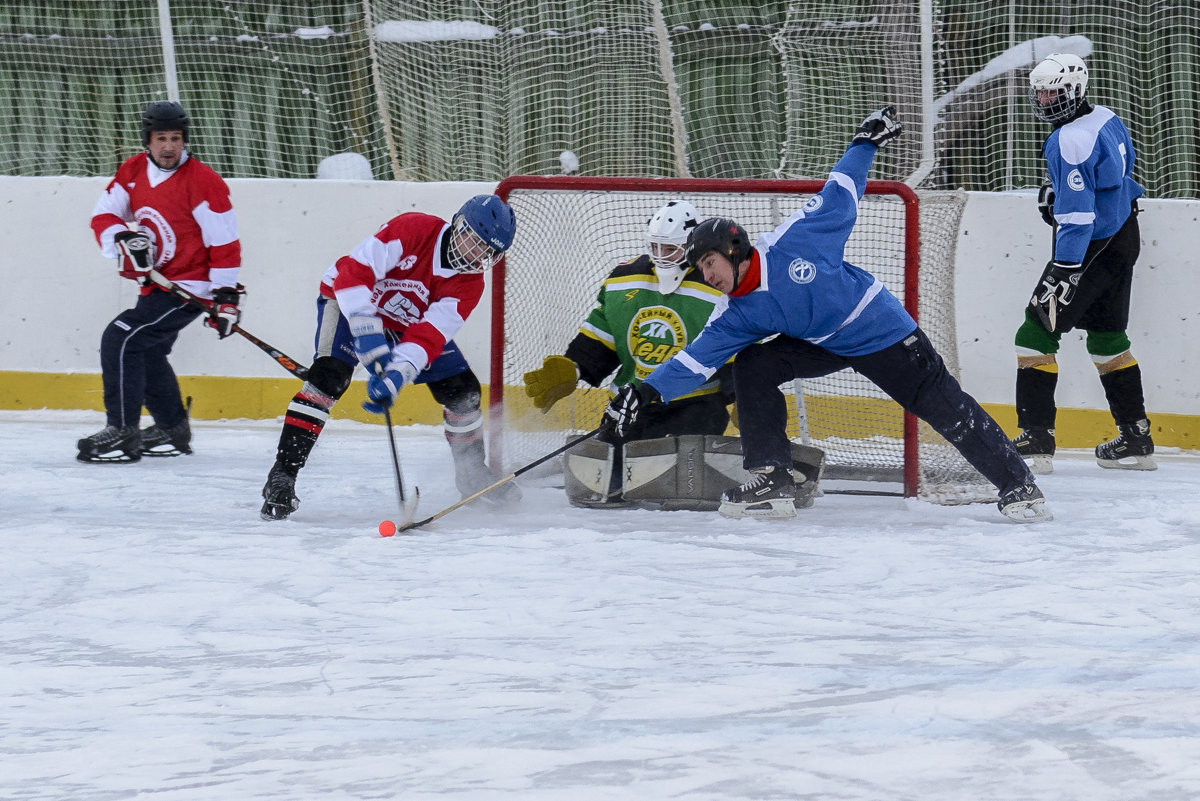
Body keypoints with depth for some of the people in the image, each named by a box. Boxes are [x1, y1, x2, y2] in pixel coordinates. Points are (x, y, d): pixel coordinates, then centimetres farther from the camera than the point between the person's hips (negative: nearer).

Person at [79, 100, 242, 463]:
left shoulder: (203, 181, -18)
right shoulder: (133, 172, 2)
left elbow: (225, 242, -17)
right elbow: (103, 215, 4)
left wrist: (226, 295, -20)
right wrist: (122, 238, -18)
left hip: (190, 286, -9)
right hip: (155, 282, 9)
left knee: (121, 340, -17)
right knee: (146, 351, 22)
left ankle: (122, 434, -15)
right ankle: (172, 429, 40)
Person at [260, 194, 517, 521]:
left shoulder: (469, 284, -16)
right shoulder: (413, 229, -28)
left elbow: (429, 336, -27)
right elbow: (353, 271, -33)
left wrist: (396, 377, -42)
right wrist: (368, 334, -39)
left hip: (406, 326, 6)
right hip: (351, 301, -5)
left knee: (462, 389, 0)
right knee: (329, 375, -28)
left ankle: (472, 473, 24)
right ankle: (282, 476, -30)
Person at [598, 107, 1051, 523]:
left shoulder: (791, 244, -21)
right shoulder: (741, 317, -8)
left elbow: (839, 198, -10)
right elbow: (698, 359, -10)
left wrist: (866, 142, -9)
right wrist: (646, 393, -19)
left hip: (883, 332, -5)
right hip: (824, 344, 5)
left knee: (945, 407, -8)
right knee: (752, 368, -8)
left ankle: (1017, 485, 0)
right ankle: (770, 482, -8)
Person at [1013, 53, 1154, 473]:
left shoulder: (1070, 142, -23)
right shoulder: (1106, 119, 6)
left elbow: (1078, 216, -27)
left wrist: (1065, 271, -30)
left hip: (1093, 250, -10)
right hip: (1124, 238, 10)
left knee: (1037, 332, -7)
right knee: (1107, 336, 19)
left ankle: (1035, 441, -10)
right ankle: (1136, 440, 22)